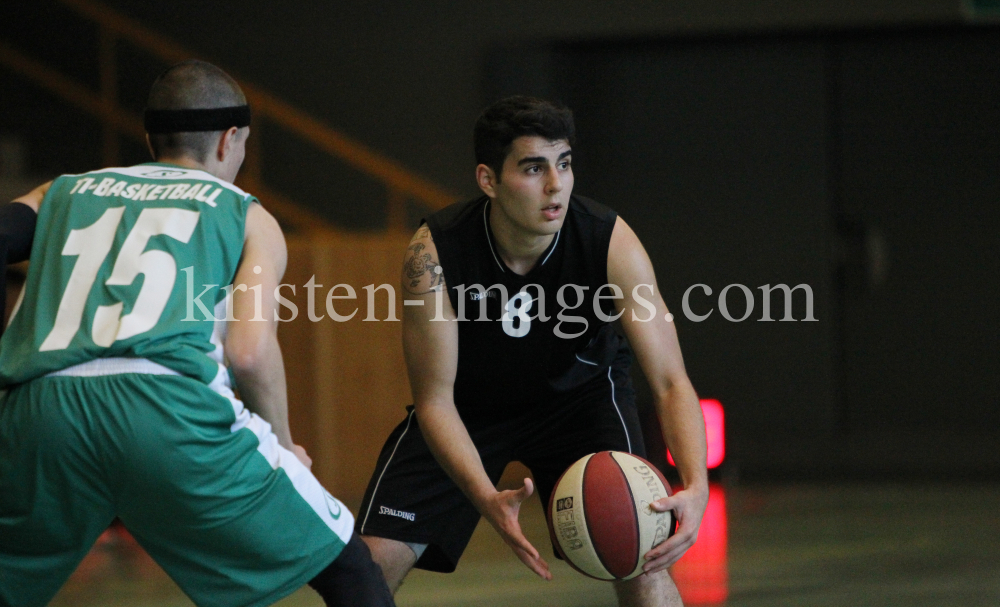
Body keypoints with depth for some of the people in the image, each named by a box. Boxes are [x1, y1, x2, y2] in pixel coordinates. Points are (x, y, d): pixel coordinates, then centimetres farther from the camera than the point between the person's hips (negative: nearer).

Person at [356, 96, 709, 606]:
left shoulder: (611, 243, -31)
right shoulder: (435, 253, -31)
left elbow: (670, 382, -30)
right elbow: (435, 400, -26)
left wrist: (696, 486, -49)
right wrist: (488, 499, -44)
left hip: (580, 392, 0)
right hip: (469, 403, 0)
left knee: (639, 555, -20)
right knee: (371, 563, -10)